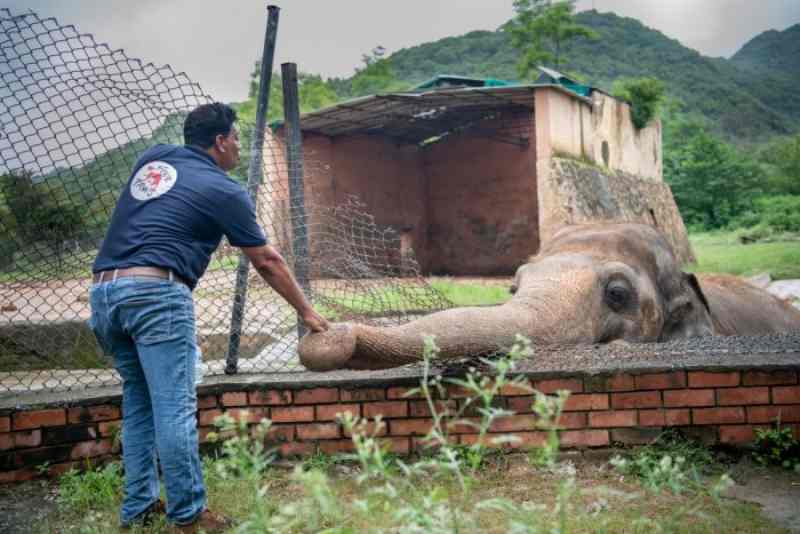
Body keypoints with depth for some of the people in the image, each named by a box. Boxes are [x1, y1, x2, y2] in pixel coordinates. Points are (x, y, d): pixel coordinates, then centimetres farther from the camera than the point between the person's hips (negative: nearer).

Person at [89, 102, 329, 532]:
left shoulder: (152, 157, 20)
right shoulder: (223, 190, 4)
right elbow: (267, 262, 10)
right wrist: (306, 311, 19)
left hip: (103, 291, 7)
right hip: (155, 292, -7)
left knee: (138, 402, 15)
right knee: (174, 408, -3)